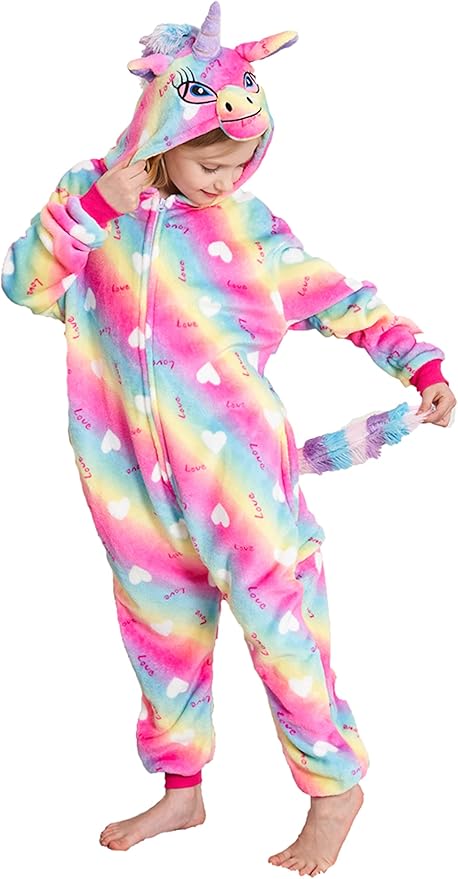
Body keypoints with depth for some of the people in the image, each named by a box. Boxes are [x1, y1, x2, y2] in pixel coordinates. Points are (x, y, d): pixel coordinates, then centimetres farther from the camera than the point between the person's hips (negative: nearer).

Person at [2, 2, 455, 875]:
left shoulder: (250, 225, -6)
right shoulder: (90, 195, 1)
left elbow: (345, 300, -2)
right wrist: (97, 205, -19)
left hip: (236, 467, -3)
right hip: (136, 476, 4)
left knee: (275, 613, 0)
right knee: (161, 623, 15)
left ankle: (336, 786, 18)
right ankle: (182, 789, 33)